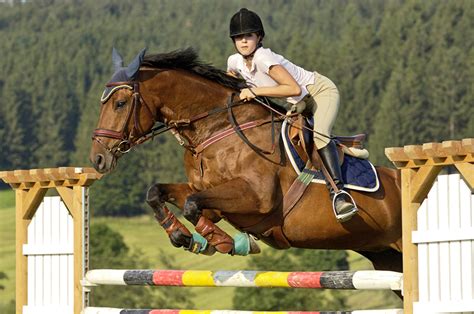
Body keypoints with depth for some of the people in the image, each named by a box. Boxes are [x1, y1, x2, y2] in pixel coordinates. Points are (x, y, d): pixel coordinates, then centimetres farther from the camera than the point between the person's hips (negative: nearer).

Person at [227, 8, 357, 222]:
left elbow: (294, 89, -35)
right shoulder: (235, 62, -7)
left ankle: (338, 190, -37)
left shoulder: (263, 58, -29)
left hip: (321, 90, -9)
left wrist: (255, 91, -34)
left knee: (319, 134, -31)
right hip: (300, 104, 9)